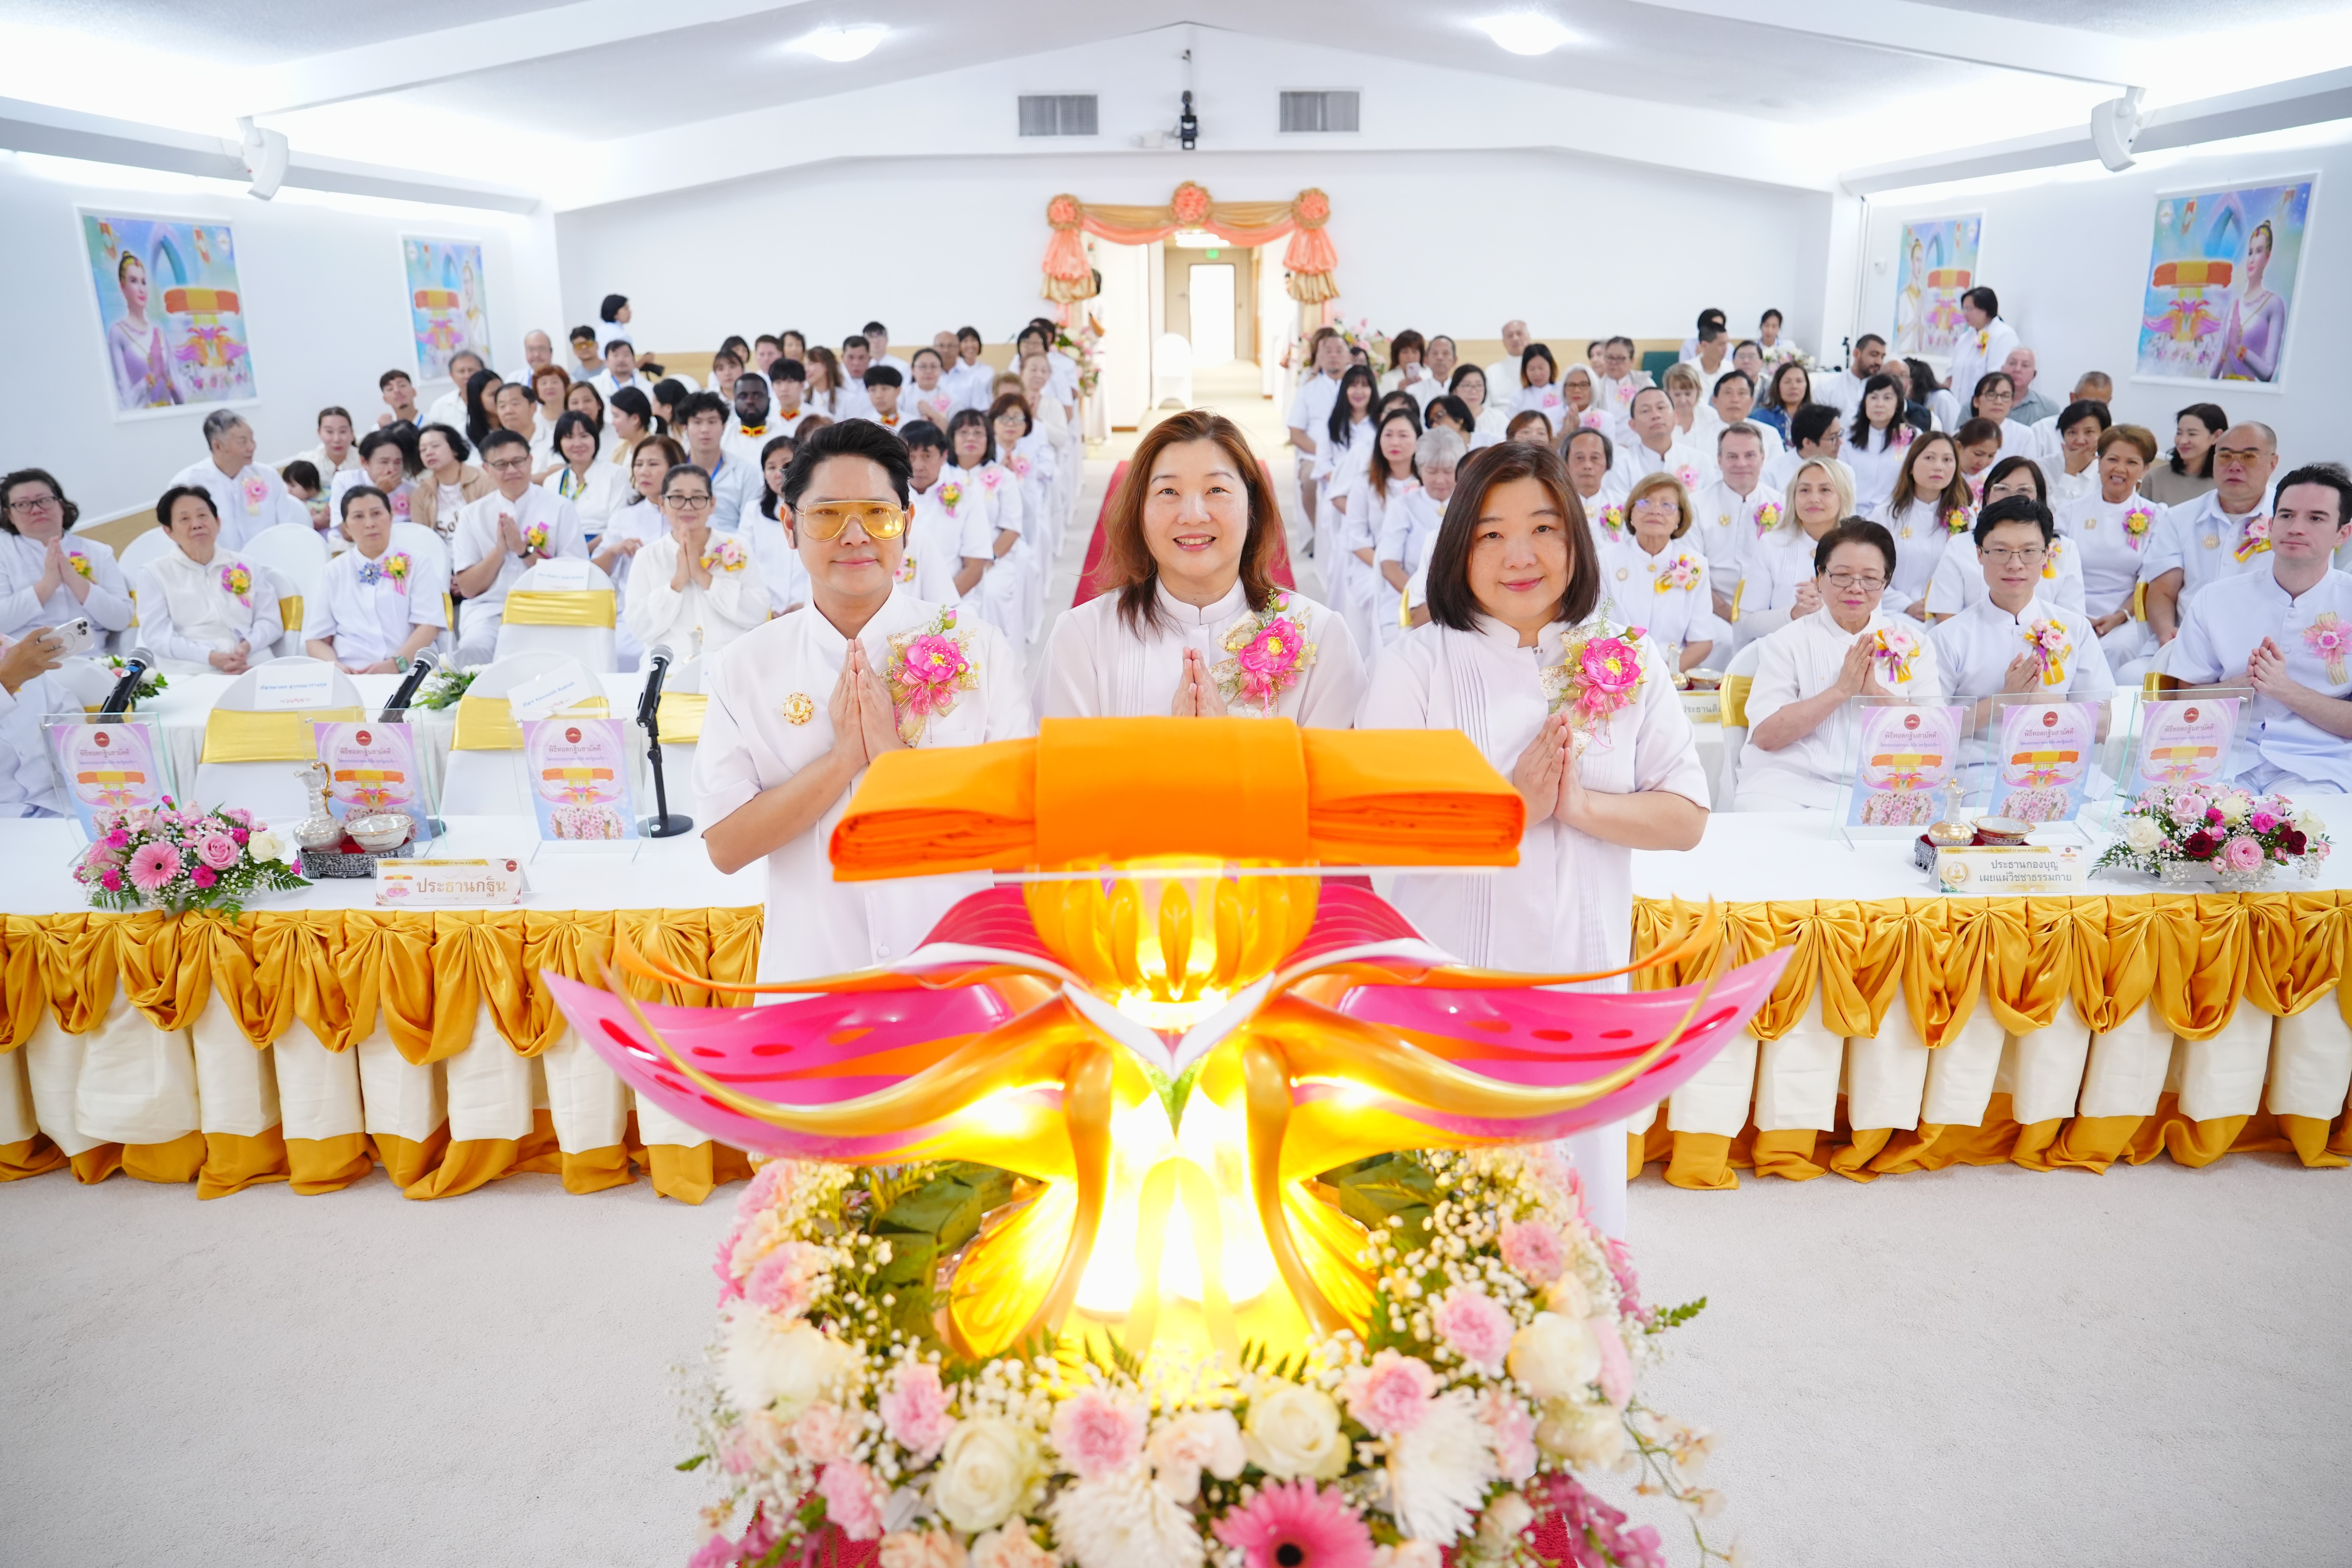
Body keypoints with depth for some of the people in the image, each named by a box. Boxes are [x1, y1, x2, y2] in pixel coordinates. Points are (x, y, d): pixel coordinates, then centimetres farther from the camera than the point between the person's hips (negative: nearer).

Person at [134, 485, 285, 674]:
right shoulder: (154, 573, 12)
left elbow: (271, 621, 12)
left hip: (254, 669, 2)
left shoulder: (247, 567, 18)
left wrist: (247, 646, -10)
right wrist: (211, 657, -15)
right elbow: (157, 635, 1)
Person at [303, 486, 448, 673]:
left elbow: (429, 624, 1)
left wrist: (396, 664, -15)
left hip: (408, 672, -2)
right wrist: (336, 667, -11)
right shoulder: (333, 572, 16)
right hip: (350, 676, 2)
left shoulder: (417, 564, 12)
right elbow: (316, 639, 11)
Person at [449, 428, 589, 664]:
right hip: (489, 610, 2)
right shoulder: (472, 514, 10)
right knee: (474, 647, -30)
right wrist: (500, 549, -7)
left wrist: (524, 550, -11)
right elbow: (468, 588, 6)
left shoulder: (560, 508, 4)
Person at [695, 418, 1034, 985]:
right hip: (812, 974, 1)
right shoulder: (744, 667, -1)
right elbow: (725, 847, -7)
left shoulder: (977, 649, -4)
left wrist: (897, 758, -19)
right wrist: (843, 759, -17)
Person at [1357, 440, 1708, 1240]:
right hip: (1452, 982, -2)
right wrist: (1514, 802, -18)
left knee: (1577, 1191, 13)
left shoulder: (1625, 661, 5)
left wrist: (1580, 806, -15)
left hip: (1585, 977, 3)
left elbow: (1687, 814, 1)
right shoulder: (1416, 666, -3)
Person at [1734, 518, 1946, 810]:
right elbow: (1765, 735, -6)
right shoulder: (1788, 642, 8)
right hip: (1787, 785, 0)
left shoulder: (1914, 643, 15)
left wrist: (1875, 692, -9)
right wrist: (1841, 690, -10)